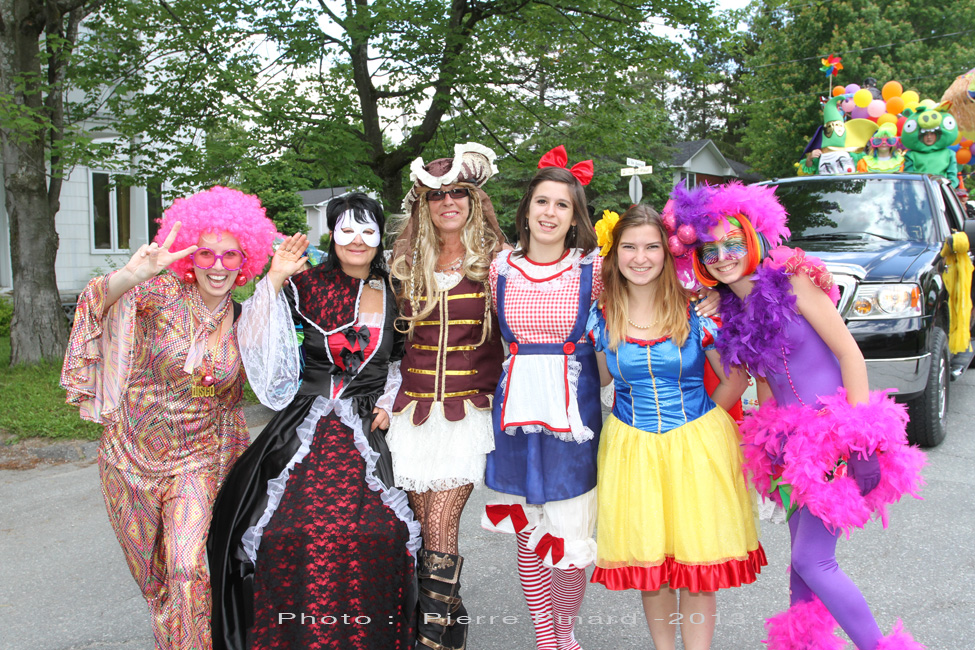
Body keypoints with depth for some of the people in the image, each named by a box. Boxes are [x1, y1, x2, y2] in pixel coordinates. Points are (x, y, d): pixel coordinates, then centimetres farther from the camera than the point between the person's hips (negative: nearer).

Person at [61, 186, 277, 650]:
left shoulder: (240, 320, -3)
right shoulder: (162, 294, -14)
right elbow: (98, 298, -34)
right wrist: (131, 275, -54)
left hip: (196, 459, 1)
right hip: (131, 456, -1)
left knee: (187, 571, -18)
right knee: (149, 575, 15)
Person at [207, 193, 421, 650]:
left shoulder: (393, 295, 9)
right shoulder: (307, 285, 1)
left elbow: (409, 363, 21)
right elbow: (255, 342, -7)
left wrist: (389, 403, 7)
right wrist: (274, 280, -14)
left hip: (367, 430, 1)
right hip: (304, 431, -1)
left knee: (376, 535, -13)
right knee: (289, 533, -14)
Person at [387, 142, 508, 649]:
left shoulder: (493, 259, 1)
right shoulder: (406, 261, 10)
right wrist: (388, 396, 7)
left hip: (468, 410, -3)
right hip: (414, 407, 3)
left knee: (440, 525, -10)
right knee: (422, 523, 4)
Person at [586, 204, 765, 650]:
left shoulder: (695, 311, -6)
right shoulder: (601, 316, -2)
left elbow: (735, 379, 2)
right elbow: (597, 380, 9)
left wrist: (695, 423, 1)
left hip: (697, 445, -1)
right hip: (631, 446, 2)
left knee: (697, 559, 1)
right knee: (648, 560, 7)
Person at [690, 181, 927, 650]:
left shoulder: (793, 283, -10)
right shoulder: (729, 311, 9)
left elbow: (849, 352, -11)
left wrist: (861, 434, -16)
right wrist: (769, 437, 10)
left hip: (836, 431, -6)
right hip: (793, 440, 6)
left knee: (810, 562, -8)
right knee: (804, 556, 13)